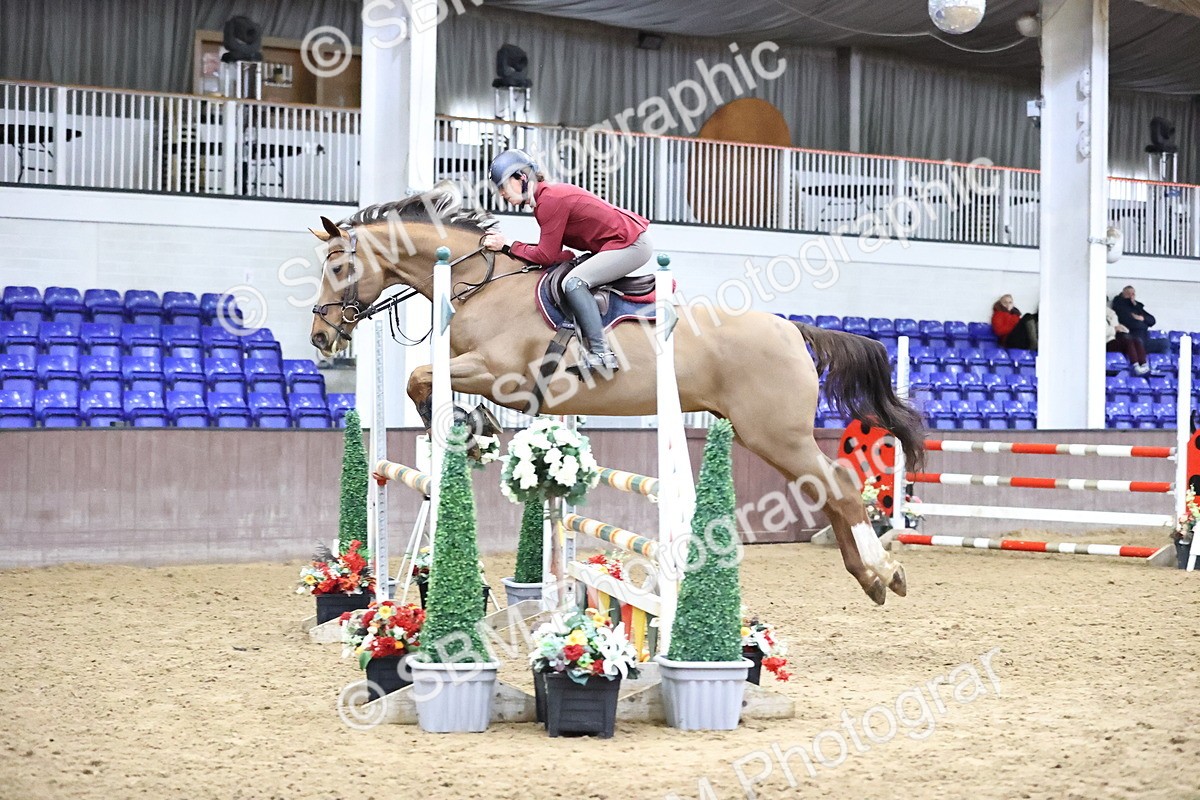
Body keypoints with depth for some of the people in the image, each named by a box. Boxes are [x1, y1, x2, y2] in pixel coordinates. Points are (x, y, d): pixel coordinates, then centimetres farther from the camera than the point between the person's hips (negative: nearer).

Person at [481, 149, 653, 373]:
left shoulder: (550, 200, -18)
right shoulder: (546, 197, 12)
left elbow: (546, 256, -16)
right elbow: (551, 251, 9)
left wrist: (507, 246, -8)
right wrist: (504, 244, 3)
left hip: (630, 244, -11)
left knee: (574, 282, -23)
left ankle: (602, 353, -25)